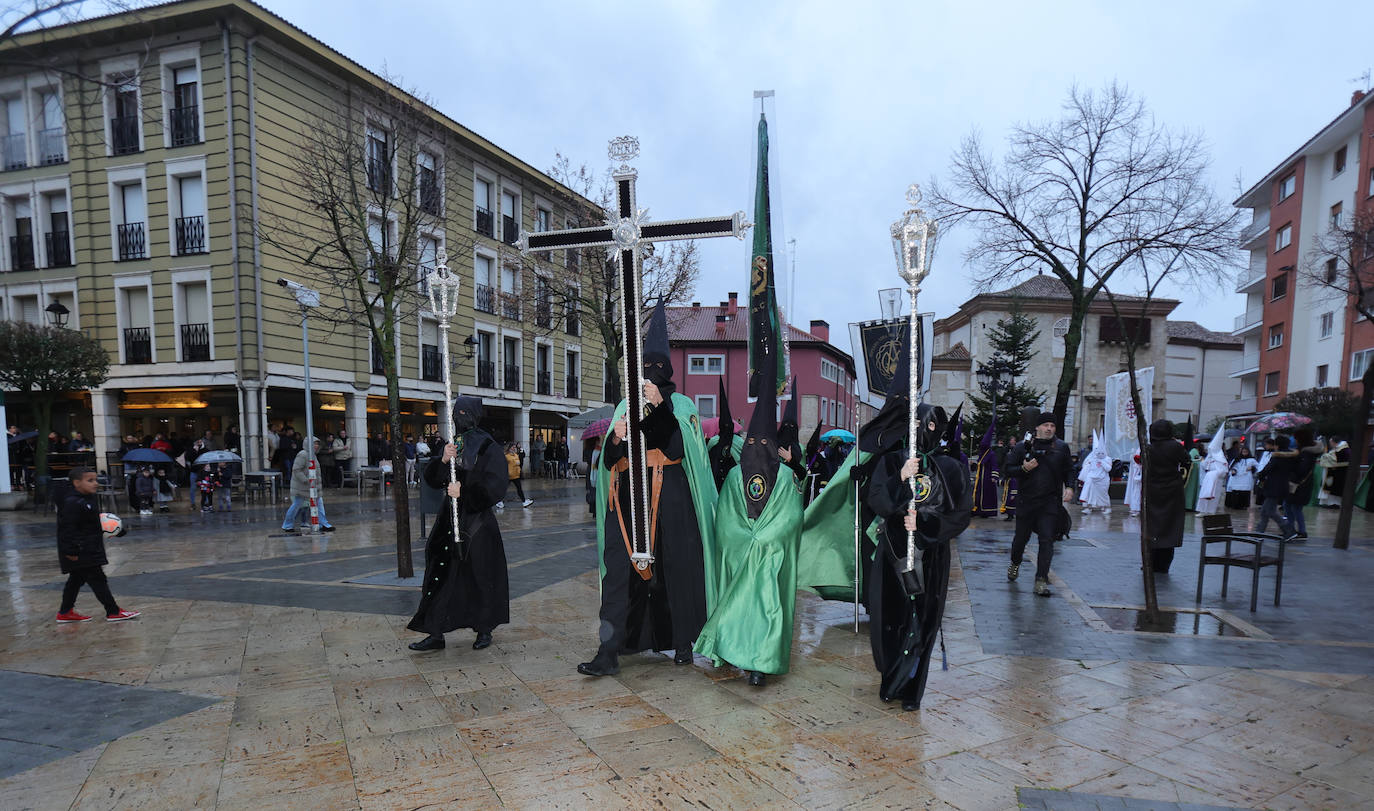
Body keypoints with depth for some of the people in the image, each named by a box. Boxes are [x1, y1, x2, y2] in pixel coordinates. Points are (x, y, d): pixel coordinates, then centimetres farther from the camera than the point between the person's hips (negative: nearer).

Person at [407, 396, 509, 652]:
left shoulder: (488, 447, -7)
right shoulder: (451, 445, 10)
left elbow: (495, 485, -14)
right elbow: (432, 479, 5)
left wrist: (464, 490, -22)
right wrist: (443, 460, -13)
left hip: (478, 522, -5)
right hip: (450, 519, 5)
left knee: (480, 576, 5)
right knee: (441, 574, 4)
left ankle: (484, 629, 22)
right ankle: (436, 634, 13)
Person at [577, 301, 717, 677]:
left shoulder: (679, 405, 6)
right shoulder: (627, 405, 16)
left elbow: (677, 449, -11)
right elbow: (610, 460, 12)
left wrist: (660, 407, -16)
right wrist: (616, 439, -10)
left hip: (669, 498, -3)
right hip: (629, 498, 3)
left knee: (674, 568, 3)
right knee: (621, 569, -3)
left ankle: (683, 641, 20)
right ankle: (609, 651, -3)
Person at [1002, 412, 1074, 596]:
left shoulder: (1061, 447, 6)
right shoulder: (1023, 447, 1)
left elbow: (1068, 470, 15)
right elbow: (1007, 469, 3)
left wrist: (1069, 487, -1)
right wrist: (1024, 468, -14)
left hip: (1051, 502, 1)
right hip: (1026, 500, 0)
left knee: (1047, 540, -6)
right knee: (1022, 536, 11)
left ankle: (1041, 580, -2)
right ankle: (1015, 563, 40)